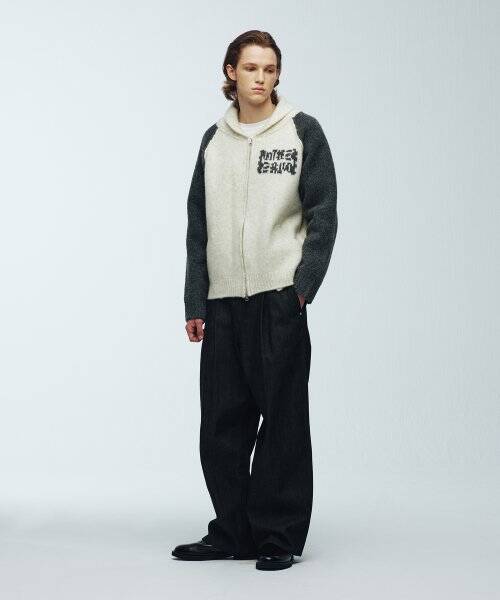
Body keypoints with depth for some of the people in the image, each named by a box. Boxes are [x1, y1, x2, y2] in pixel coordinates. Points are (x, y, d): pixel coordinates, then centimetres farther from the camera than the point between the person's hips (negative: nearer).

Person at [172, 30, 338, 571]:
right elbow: (199, 227, 13)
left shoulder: (302, 131, 3)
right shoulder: (214, 140, 14)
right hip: (223, 301, 4)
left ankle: (279, 536, 7)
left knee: (282, 416, -1)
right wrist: (195, 303, 7)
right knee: (222, 421, 6)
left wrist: (303, 286, -12)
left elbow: (323, 215, -2)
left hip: (279, 297, -4)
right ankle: (232, 531, 17)